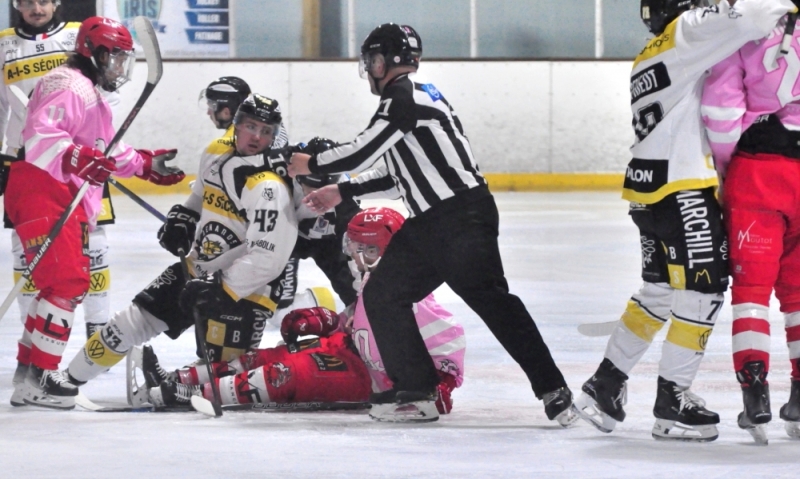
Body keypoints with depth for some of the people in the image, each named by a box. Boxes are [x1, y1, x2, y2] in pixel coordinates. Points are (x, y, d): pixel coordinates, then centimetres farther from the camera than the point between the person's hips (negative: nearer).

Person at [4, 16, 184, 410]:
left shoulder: (93, 94, 24)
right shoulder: (68, 86, -12)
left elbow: (107, 153, 32)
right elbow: (40, 138, -26)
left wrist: (147, 164, 26)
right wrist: (78, 159, -38)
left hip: (68, 200, 11)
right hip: (41, 194, -11)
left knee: (67, 283, 15)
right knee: (68, 282, -16)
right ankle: (37, 379, -17)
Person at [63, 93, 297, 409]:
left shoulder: (268, 188, -26)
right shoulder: (216, 153, -1)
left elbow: (268, 258, -31)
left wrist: (221, 290, -30)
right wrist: (182, 219, 6)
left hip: (245, 285, -7)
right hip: (198, 269, 7)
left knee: (226, 368, -25)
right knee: (132, 322, 8)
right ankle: (69, 379, 19)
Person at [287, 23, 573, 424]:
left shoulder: (404, 98, -10)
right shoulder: (416, 97, 22)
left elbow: (361, 153, -12)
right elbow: (397, 173, 27)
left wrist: (311, 165, 5)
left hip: (462, 215, -10)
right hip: (431, 223, 10)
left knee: (489, 297, -17)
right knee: (383, 294, 11)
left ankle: (551, 388, -21)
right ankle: (415, 391, 11)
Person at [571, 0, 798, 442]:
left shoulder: (646, 61, 21)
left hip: (649, 188, 9)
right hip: (681, 187, -9)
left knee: (659, 292, 17)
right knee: (702, 289, -3)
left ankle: (604, 386, 22)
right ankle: (671, 404, -1)